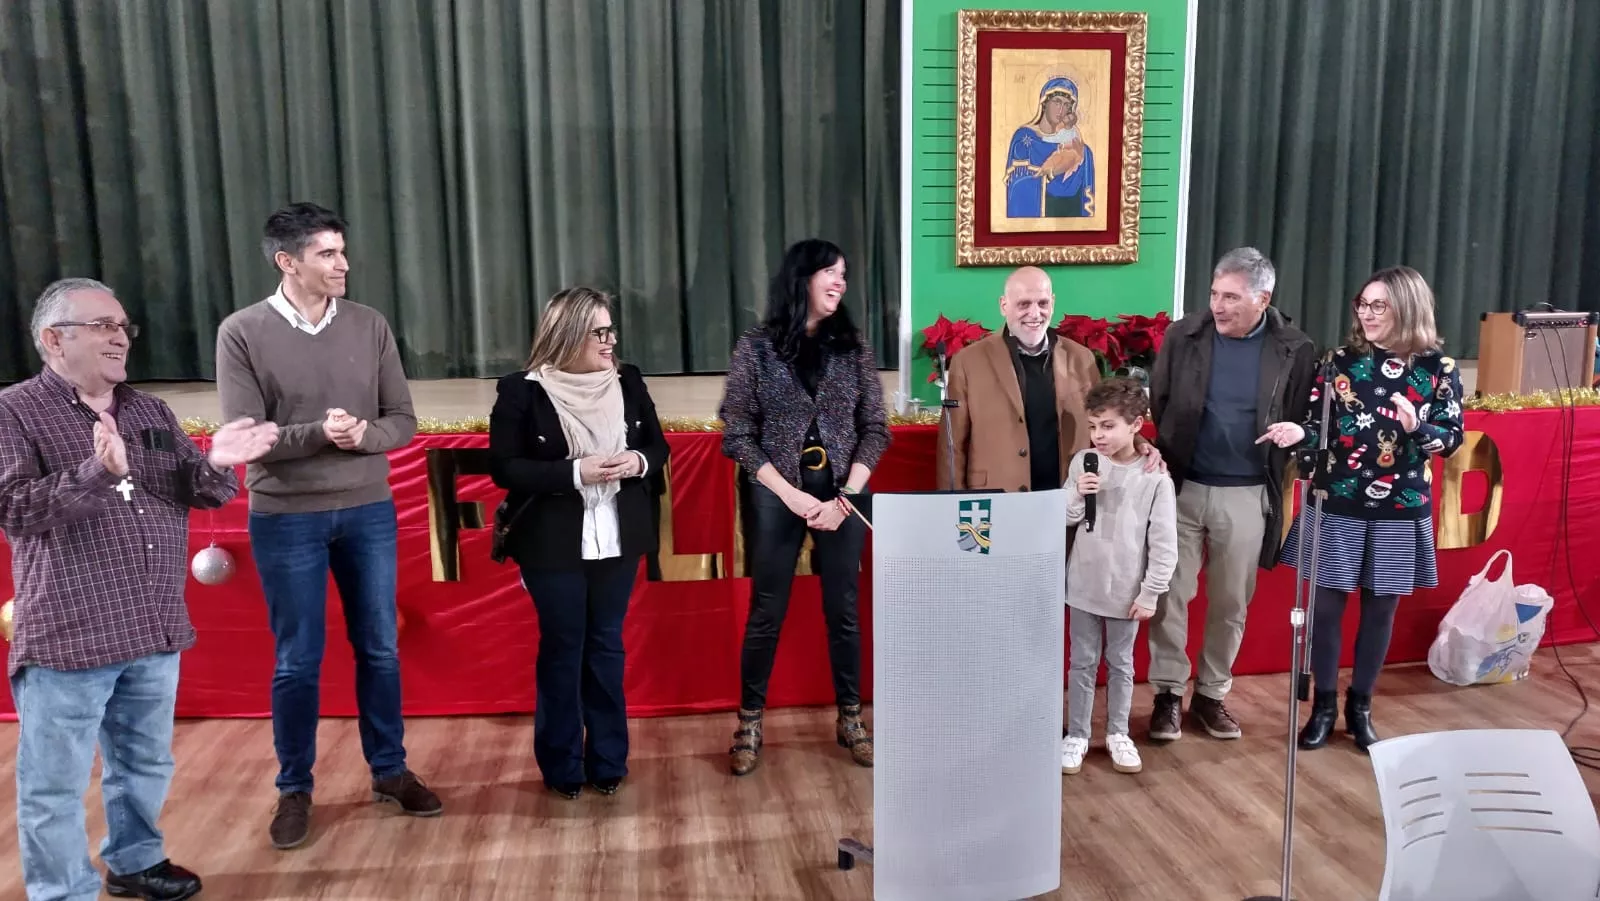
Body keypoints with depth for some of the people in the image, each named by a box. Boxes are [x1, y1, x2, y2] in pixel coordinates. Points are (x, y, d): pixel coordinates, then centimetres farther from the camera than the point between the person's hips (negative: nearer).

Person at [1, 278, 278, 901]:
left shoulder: (151, 411, 10)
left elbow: (203, 494, 9)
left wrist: (216, 463, -15)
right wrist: (95, 474, -34)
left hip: (155, 631, 6)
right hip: (68, 637, -6)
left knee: (145, 765, 21)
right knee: (56, 787, 5)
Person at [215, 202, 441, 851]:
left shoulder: (369, 326, 0)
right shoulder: (242, 333, -7)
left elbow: (404, 422, 0)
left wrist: (364, 435, -20)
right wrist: (318, 433, -26)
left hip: (368, 512, 3)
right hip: (286, 520, -2)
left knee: (379, 649, 13)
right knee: (297, 661, 8)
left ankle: (390, 771, 30)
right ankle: (294, 790, 26)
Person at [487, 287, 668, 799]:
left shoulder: (628, 381, 1)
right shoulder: (522, 391, -10)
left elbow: (658, 445, 9)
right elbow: (504, 468, -13)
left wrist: (640, 462, -14)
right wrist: (575, 473, -23)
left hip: (617, 542, 3)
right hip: (553, 546, -3)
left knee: (606, 646, 13)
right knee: (562, 650, 8)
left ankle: (608, 761, 26)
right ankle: (562, 767, 23)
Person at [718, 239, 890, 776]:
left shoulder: (852, 345, 3)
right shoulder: (756, 347, -3)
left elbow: (875, 428, 3)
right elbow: (738, 436, -5)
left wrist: (845, 497, -9)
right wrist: (793, 496, -13)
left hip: (843, 497, 2)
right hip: (778, 498, -2)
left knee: (843, 611, 10)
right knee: (766, 615, 5)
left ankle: (849, 720, 25)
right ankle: (749, 724, 19)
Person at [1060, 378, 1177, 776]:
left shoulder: (1155, 478, -12)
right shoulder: (1083, 462, -4)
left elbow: (1164, 544, -8)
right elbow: (1064, 519, 3)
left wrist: (1150, 594, -8)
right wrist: (1077, 494, -17)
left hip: (1127, 591, -2)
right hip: (1084, 586, 2)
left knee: (1120, 665, 14)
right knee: (1082, 663, 11)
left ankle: (1118, 734, 30)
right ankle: (1076, 735, 23)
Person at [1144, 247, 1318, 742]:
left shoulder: (1294, 350, -6)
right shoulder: (1183, 335, -5)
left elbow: (1300, 424, 1)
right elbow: (1157, 404, 4)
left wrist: (1272, 476, -4)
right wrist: (1166, 458, 0)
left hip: (1247, 496, 0)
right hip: (1182, 487, 0)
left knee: (1231, 603, 11)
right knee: (1170, 596, 4)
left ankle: (1212, 694, 27)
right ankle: (1168, 694, 18)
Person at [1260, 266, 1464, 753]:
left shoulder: (1439, 368, -3)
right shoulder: (1339, 361, -2)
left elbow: (1452, 439, -2)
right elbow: (1318, 426, -1)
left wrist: (1417, 428, -22)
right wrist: (1298, 433, -23)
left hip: (1400, 511, 0)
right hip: (1337, 505, 0)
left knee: (1380, 609, 11)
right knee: (1325, 606, 4)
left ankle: (1360, 706, 29)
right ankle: (1323, 705, 22)